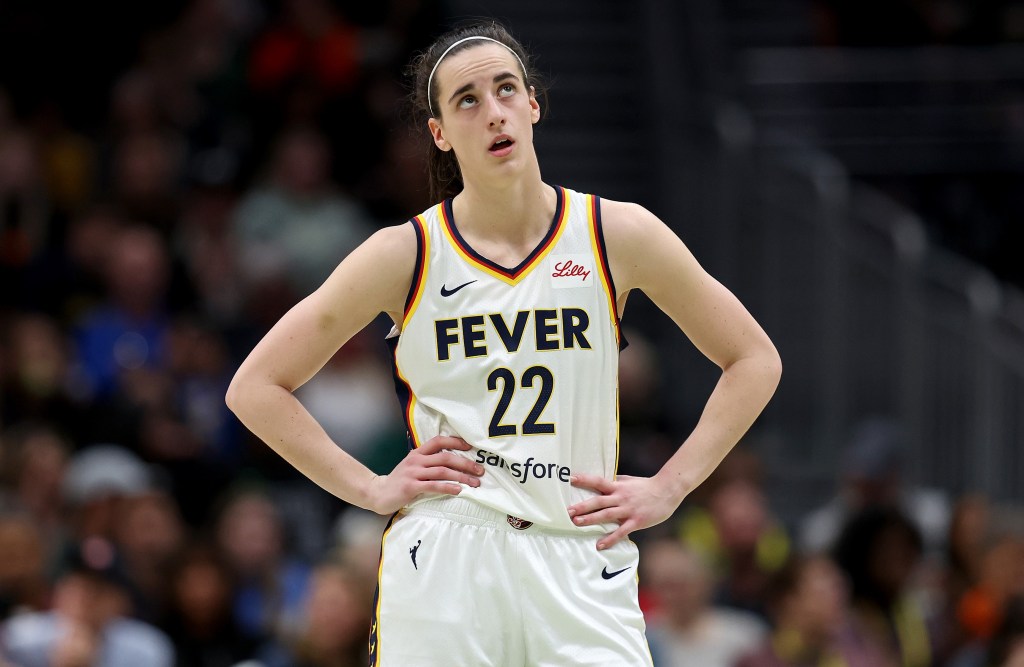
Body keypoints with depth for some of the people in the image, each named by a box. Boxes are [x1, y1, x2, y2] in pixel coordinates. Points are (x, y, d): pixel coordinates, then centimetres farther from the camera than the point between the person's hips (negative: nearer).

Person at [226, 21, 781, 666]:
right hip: (441, 568, 0)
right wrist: (372, 489, -2)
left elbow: (755, 361, 13)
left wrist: (668, 488, 4)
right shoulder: (407, 254, 1)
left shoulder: (617, 235, 4)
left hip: (581, 572, 1)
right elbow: (255, 387, 6)